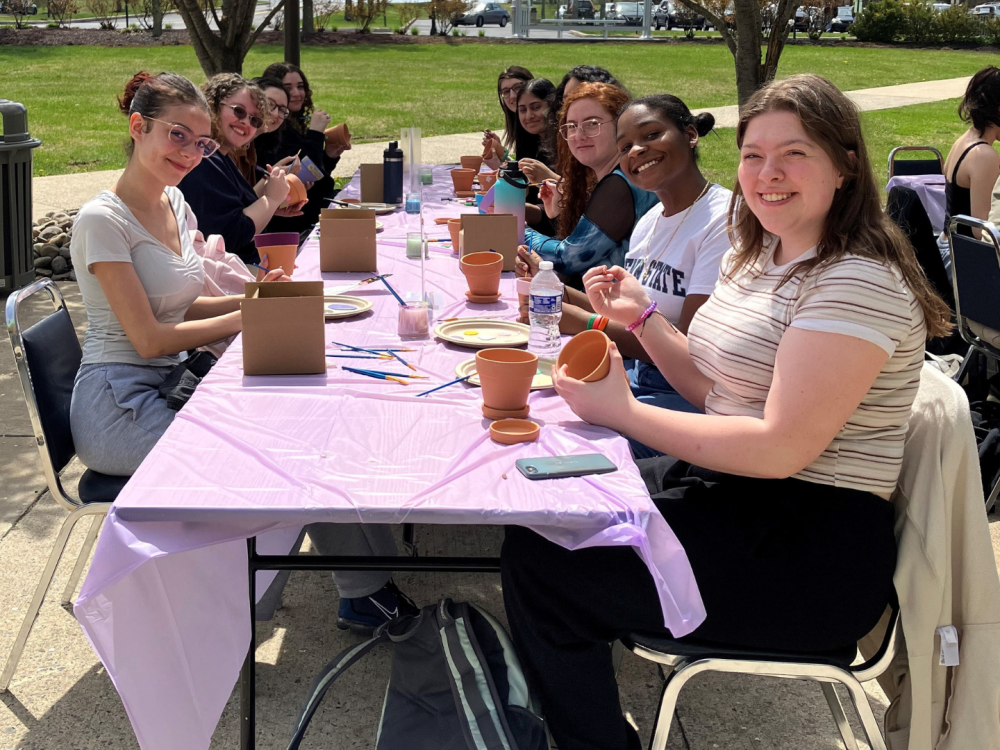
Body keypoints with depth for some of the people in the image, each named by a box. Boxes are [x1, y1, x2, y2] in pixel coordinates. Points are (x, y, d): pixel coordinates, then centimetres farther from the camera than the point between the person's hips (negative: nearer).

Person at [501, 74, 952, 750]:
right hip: (731, 488, 10)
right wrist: (644, 317, 2)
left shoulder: (858, 283, -19)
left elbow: (781, 448, -25)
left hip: (815, 554, -9)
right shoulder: (760, 257, 11)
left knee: (539, 560, -13)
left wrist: (624, 412, -20)